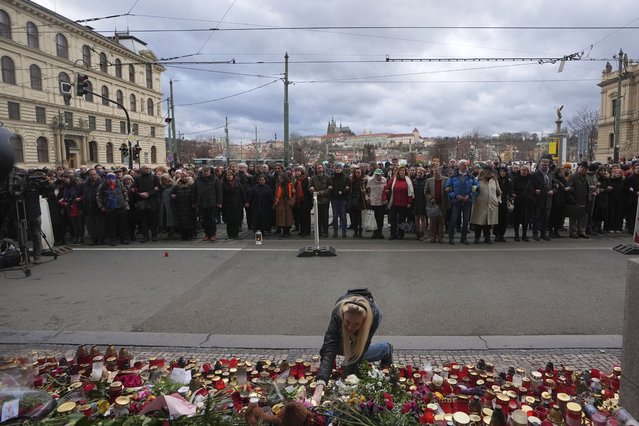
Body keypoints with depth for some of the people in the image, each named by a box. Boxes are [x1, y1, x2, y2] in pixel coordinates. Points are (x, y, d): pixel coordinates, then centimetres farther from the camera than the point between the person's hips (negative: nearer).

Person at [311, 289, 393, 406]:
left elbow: (360, 350, -34)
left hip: (371, 313, -1)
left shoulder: (374, 315, -44)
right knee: (338, 349, -12)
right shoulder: (337, 314, -45)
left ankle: (386, 349, 13)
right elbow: (328, 352, -51)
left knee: (357, 354, -15)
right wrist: (318, 391, -60)